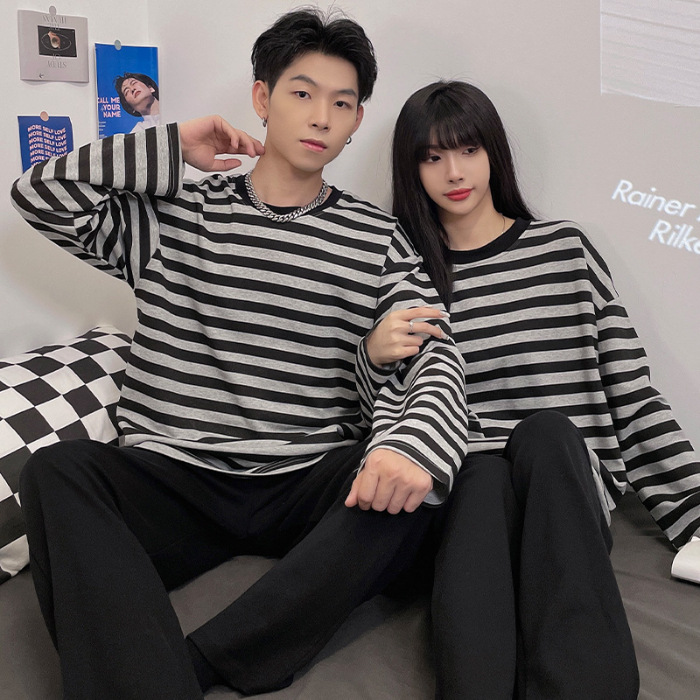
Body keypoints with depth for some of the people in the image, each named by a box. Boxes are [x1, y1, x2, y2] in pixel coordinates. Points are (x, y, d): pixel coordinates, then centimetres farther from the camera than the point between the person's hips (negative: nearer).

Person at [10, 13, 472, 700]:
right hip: (173, 481, 0)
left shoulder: (378, 240, 9)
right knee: (58, 470, -27)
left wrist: (410, 445, -27)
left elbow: (432, 354, -4)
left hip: (309, 489, 0)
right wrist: (172, 146, 3)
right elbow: (40, 194, 3)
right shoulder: (174, 215, 11)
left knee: (410, 480, -30)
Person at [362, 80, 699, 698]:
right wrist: (375, 356, -10)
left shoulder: (566, 248, 12)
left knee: (544, 431, -33)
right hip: (460, 485, 0)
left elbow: (633, 397, 8)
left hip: (571, 484, 1)